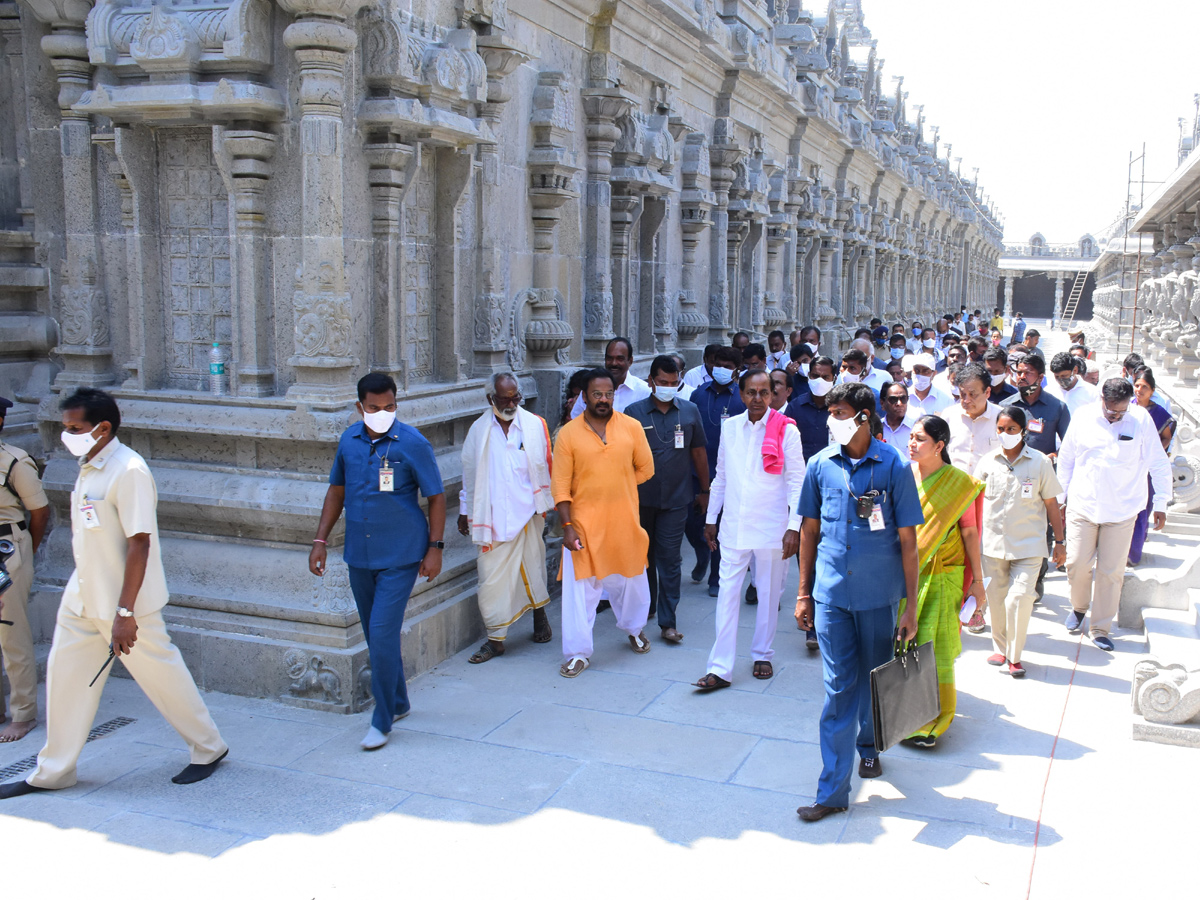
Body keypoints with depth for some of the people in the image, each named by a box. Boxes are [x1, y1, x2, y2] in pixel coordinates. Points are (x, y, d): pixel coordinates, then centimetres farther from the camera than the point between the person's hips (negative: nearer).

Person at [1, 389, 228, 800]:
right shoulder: (89, 467, 8)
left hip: (122, 601, -8)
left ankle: (208, 748, 22)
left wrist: (124, 612, -25)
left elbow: (139, 544, -24)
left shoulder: (128, 471, -21)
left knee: (159, 672, 4)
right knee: (65, 674, 11)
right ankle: (53, 771, 26)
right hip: (82, 596, 9)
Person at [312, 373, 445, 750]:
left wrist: (435, 547, -9)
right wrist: (320, 540, 10)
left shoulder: (412, 443, -11)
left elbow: (436, 497, -6)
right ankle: (398, 703, 34)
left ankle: (382, 721, 4)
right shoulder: (349, 440, 3)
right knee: (375, 635, 15)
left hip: (400, 556, -5)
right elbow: (337, 490, 14)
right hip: (359, 555, 6)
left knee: (383, 634, -10)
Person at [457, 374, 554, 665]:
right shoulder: (478, 430, 4)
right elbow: (469, 474, 12)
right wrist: (465, 512, 14)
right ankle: (495, 638, 10)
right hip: (493, 517, 1)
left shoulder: (536, 425, 2)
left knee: (531, 566, 9)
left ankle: (539, 613, 36)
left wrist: (545, 503, 5)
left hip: (528, 511, 0)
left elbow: (545, 467, 8)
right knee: (492, 575, 0)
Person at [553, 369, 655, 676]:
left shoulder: (632, 427, 0)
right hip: (584, 524, -2)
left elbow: (645, 469, 8)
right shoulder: (568, 434, -4)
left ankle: (635, 628, 43)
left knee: (630, 579, 17)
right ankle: (578, 653, 11)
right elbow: (561, 485, -5)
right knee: (580, 587, 0)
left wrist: (616, 486, 2)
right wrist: (567, 526, -11)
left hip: (625, 523, 2)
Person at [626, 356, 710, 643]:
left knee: (669, 559, -2)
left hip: (676, 499, 0)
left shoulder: (690, 411, 2)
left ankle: (667, 622, 2)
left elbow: (699, 452, 10)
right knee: (644, 556, 15)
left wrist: (704, 491, 12)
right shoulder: (634, 412, -2)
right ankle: (646, 606, 33)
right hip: (642, 498, 1)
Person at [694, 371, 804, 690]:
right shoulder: (729, 427, 6)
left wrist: (794, 527, -11)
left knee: (769, 594, 10)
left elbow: (796, 482, -5)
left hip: (771, 528, -2)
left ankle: (762, 655, 29)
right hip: (734, 527, 3)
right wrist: (711, 518, 14)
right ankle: (720, 668, 2)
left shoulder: (786, 430, -5)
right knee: (727, 594, -1)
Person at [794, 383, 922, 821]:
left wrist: (911, 607, -5)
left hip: (879, 594, -1)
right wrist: (803, 592, 9)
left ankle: (869, 745, 44)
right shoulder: (821, 465, 0)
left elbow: (907, 540, -4)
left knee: (875, 679, 16)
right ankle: (833, 790, 6)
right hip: (831, 593, 1)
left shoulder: (893, 467, -7)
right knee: (838, 687, 2)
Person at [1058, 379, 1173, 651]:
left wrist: (1160, 504, 1)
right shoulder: (1084, 417, -3)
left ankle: (1100, 629, 15)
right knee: (1077, 564, 2)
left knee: (1111, 572, 2)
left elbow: (1158, 464, 0)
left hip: (1122, 511, -1)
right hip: (1082, 506, 1)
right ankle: (1079, 607, 32)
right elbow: (1066, 459, 8)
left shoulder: (1141, 419, -7)